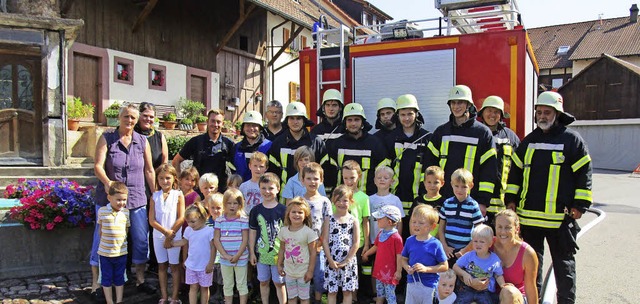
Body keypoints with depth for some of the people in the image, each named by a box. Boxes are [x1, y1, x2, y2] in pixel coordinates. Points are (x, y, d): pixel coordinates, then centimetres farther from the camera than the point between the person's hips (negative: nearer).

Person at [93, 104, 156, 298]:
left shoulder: (143, 142, 5)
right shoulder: (107, 139, -1)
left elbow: (149, 170, 8)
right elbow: (98, 166, -10)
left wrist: (155, 195, 6)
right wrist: (107, 182, -29)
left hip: (136, 200, 3)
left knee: (141, 240, 6)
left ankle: (140, 280, 23)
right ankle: (96, 284, 18)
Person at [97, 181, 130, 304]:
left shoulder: (126, 212, -4)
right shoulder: (102, 211, -7)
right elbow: (100, 230, 5)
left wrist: (120, 241, 4)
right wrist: (104, 241, 3)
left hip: (121, 252, 1)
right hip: (105, 252, -1)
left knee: (119, 278, 13)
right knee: (107, 278, 11)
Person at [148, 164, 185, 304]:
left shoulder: (178, 195, -6)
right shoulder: (154, 196, 0)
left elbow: (181, 218, -9)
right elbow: (152, 220, -4)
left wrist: (170, 236, -12)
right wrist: (166, 232, -15)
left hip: (174, 236, -3)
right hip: (158, 235, 3)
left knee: (174, 265, 6)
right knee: (161, 266, 11)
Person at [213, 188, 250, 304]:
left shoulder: (243, 220, -8)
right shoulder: (219, 220, 0)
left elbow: (245, 240, -8)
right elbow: (216, 239, -2)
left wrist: (237, 256, -14)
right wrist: (225, 255, -11)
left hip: (241, 258, -3)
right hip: (225, 259, 3)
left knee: (241, 285, 8)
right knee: (227, 285, 15)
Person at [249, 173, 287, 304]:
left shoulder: (283, 210, -8)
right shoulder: (256, 210, -1)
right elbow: (252, 232, 5)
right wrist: (252, 252, 5)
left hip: (279, 253, -2)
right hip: (261, 252, 3)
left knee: (279, 283, 8)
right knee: (263, 282, 16)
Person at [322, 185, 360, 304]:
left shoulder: (353, 220, 0)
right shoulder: (329, 219, 1)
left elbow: (356, 243, -2)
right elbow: (325, 241, -2)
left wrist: (346, 261, -8)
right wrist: (330, 260, -9)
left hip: (349, 261, 0)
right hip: (332, 261, 0)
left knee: (348, 291, 7)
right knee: (332, 291, 7)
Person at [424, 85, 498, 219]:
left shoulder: (483, 132, 2)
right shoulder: (441, 131, 11)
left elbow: (490, 169, -1)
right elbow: (429, 164, 12)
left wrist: (483, 201, -7)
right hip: (442, 201, 3)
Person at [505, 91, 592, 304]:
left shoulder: (572, 140, -1)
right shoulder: (529, 140, 11)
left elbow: (584, 174, -2)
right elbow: (516, 171, 14)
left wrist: (579, 205, -7)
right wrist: (511, 199, 8)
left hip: (560, 217, -4)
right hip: (528, 215, 4)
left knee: (563, 262, 9)